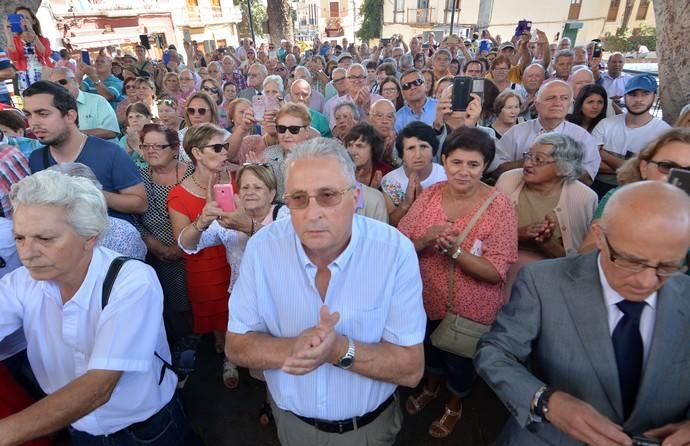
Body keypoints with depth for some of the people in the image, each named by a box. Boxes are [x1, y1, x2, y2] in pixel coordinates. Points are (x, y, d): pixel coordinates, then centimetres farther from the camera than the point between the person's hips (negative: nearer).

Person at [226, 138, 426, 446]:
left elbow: (411, 368, -20)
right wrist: (293, 349, -32)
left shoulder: (396, 252, -25)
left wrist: (341, 351, -37)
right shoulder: (262, 247, -20)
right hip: (291, 418, 2)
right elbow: (237, 346, -12)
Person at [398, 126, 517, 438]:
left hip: (471, 310, -3)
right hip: (427, 301, 3)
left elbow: (497, 272, -23)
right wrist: (424, 240, -30)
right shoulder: (429, 195, -9)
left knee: (460, 360, 22)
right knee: (430, 348, 28)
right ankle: (431, 387, 62)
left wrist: (455, 251, -37)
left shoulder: (500, 206, -20)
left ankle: (454, 405, 55)